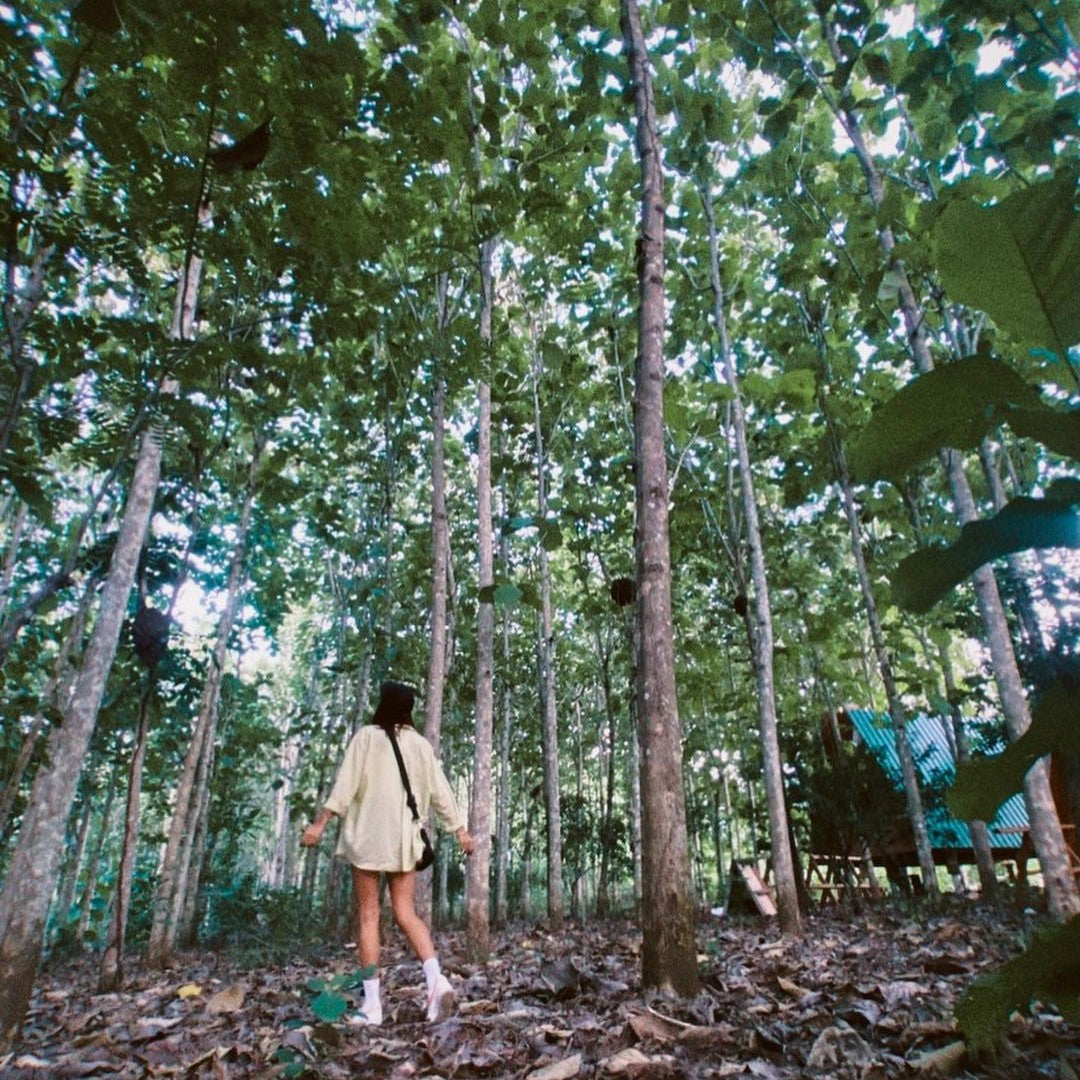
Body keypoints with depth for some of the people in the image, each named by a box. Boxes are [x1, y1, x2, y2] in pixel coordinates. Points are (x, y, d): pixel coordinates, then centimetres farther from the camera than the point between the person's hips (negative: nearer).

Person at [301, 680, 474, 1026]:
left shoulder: (366, 737, -3)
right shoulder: (421, 744, 7)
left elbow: (345, 784, -10)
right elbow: (441, 792, 9)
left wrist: (320, 822, -8)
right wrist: (460, 830, 15)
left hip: (367, 835, -3)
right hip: (404, 838, 3)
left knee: (368, 916, 5)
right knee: (406, 913, 8)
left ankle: (372, 1003, 5)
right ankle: (435, 978, -10)